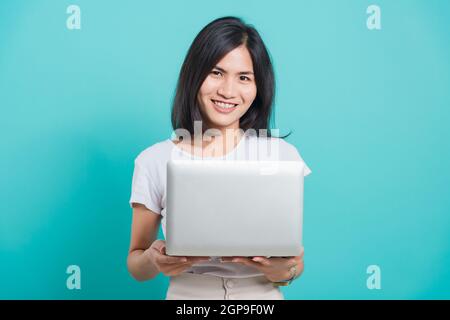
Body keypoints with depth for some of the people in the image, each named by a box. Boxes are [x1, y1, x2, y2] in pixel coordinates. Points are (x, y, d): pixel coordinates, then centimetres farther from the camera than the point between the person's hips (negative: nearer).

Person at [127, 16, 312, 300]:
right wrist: (154, 261, -15)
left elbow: (295, 263, 4)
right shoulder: (154, 161, -2)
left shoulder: (281, 154, -2)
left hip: (262, 295, 0)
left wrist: (285, 271, -17)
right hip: (185, 295, 1)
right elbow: (136, 266, 5)